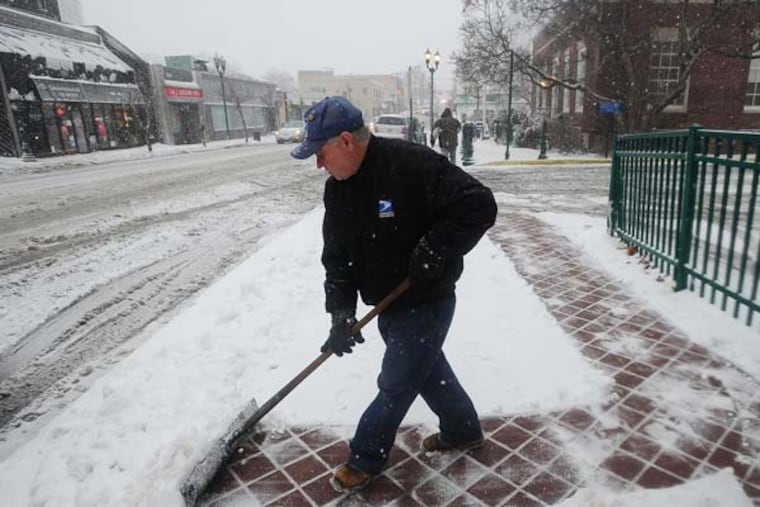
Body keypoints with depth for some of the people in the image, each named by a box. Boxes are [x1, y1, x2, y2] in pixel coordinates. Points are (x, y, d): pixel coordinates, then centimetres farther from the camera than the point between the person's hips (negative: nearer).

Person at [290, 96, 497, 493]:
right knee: (428, 369, 23)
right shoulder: (337, 188, -1)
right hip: (388, 306, 8)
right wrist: (341, 312, -11)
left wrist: (434, 252, -29)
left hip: (426, 303, -7)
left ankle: (365, 458, 31)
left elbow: (479, 206, -26)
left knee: (395, 385, 7)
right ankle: (463, 430, 47)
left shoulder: (413, 165, -25)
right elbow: (336, 256, 0)